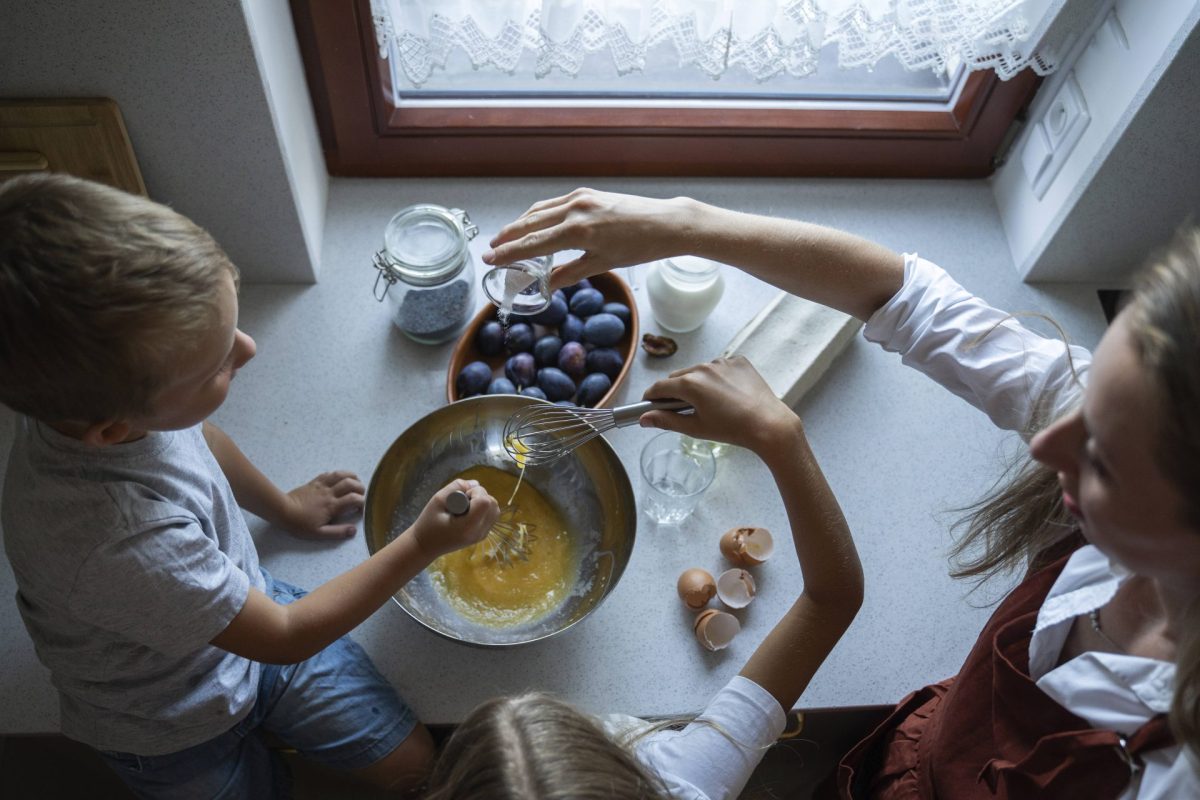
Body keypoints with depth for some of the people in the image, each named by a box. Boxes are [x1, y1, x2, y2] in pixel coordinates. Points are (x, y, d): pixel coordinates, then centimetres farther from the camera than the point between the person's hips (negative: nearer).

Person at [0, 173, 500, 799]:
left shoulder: (100, 381, -23)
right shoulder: (118, 543, -45)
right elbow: (284, 636, -26)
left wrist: (282, 506, 20)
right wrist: (422, 544, -20)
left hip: (240, 606, 5)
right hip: (177, 733, -5)